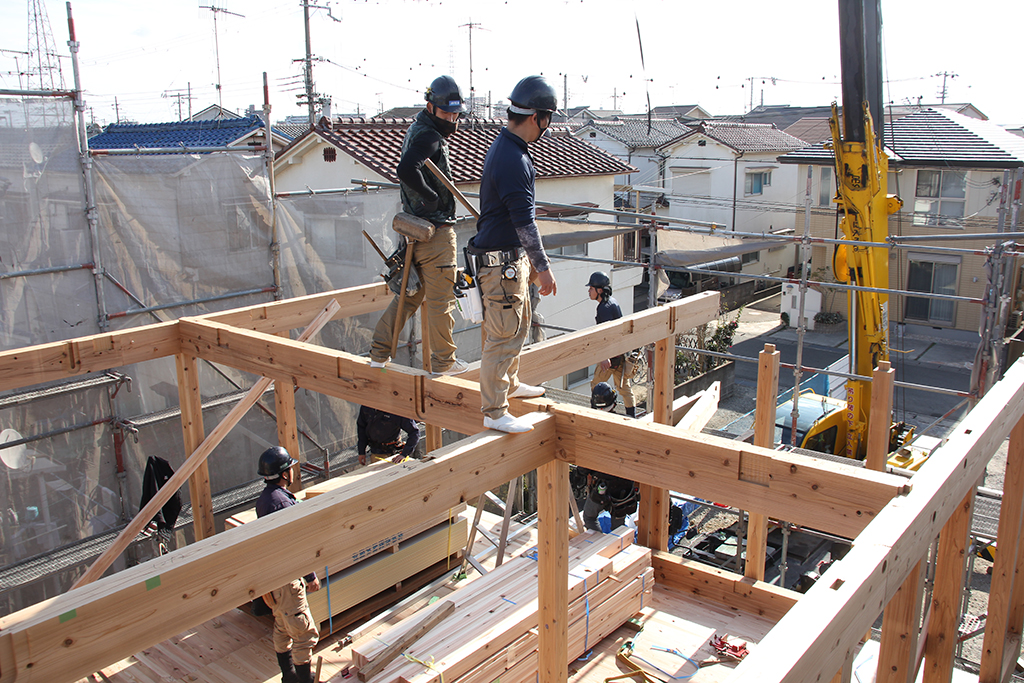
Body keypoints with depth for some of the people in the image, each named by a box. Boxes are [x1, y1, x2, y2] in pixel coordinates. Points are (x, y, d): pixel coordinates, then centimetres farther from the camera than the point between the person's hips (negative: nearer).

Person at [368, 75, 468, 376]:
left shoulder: (417, 131, 15)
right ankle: (443, 362, 13)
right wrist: (433, 198, -21)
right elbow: (406, 170, -33)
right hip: (436, 230, -10)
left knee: (411, 292, 17)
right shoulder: (429, 136, -16)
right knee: (441, 298, 1)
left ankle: (379, 353, 21)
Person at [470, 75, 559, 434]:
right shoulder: (512, 159, -23)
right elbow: (523, 221, -25)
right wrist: (542, 267, -20)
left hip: (512, 256, 11)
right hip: (500, 260, -11)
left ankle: (509, 383, 41)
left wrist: (532, 262, 27)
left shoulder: (507, 147, 11)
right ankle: (494, 412, 5)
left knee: (519, 324, 24)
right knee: (503, 335, -4)